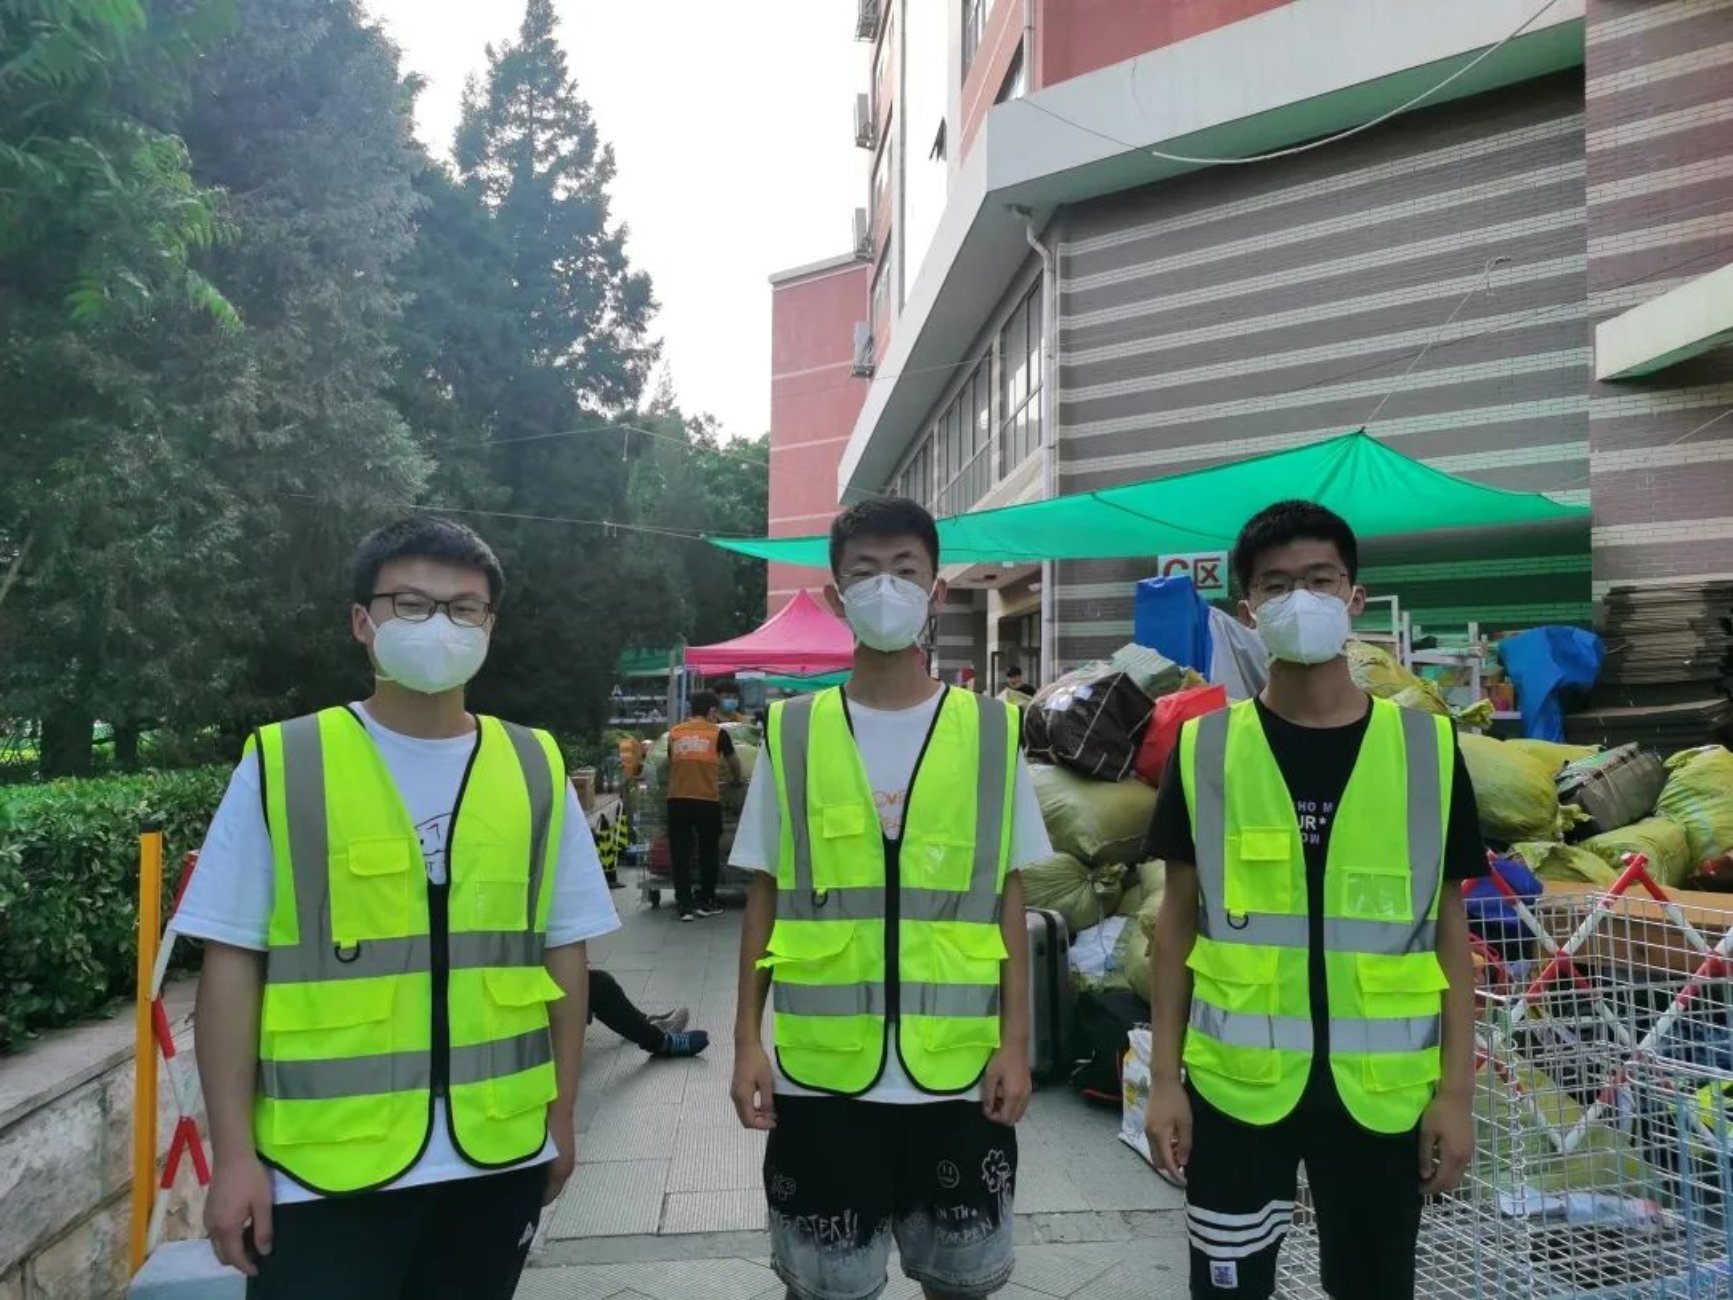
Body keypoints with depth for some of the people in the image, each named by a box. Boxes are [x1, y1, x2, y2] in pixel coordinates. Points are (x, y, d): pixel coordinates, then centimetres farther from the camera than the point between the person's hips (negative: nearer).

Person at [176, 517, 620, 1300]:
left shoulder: (536, 770, 1)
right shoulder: (281, 766, -5)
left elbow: (565, 952, 6)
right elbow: (232, 965, -4)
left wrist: (562, 1114, 7)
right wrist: (234, 1153, -6)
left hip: (497, 1153, 3)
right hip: (326, 1163, -2)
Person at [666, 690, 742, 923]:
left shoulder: (674, 734, 8)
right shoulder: (718, 733, 2)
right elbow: (733, 762, 17)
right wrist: (736, 780, 39)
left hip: (677, 799, 2)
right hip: (707, 799, -2)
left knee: (680, 854, 6)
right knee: (708, 852, 13)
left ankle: (685, 905, 5)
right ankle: (705, 902, 18)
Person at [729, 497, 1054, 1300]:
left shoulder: (990, 732, 0)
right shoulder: (792, 733, -1)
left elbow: (1008, 900, 2)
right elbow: (765, 897, 3)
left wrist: (1015, 1040, -2)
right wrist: (747, 1039, -1)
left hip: (957, 1064, 0)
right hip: (822, 1067, 0)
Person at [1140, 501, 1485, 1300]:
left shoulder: (1426, 748, -1)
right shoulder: (1204, 750, -3)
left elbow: (1448, 929, 3)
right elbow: (1178, 921, 2)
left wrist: (1456, 1089, -1)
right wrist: (1163, 1076, -1)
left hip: (1380, 1088, 1)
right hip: (1236, 1083, 0)